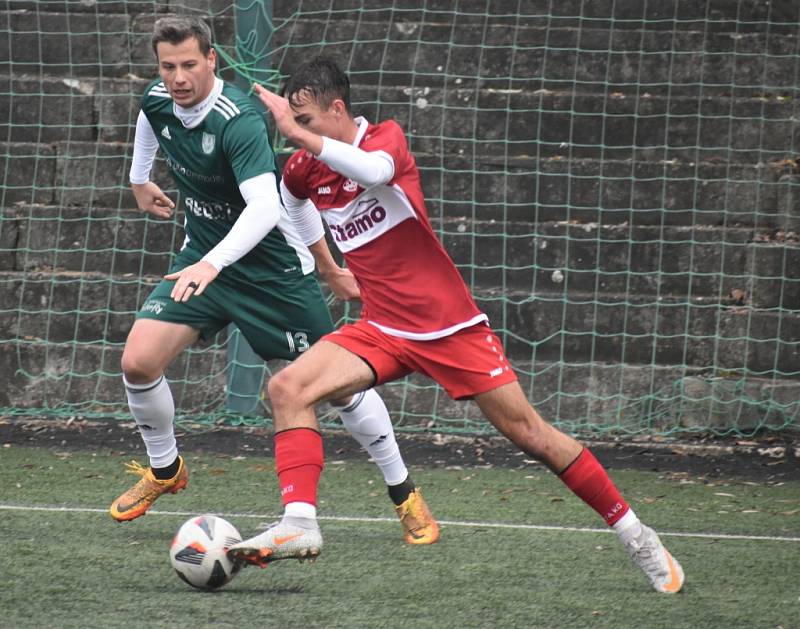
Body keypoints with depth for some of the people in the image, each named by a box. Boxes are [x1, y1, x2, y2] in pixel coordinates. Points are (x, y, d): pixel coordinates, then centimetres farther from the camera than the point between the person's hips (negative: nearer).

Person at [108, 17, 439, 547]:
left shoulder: (238, 120, -29)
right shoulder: (158, 101, -7)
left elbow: (264, 207, -41)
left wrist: (213, 264, -53)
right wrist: (140, 179, 32)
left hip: (273, 265, -6)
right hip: (203, 256, 6)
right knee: (138, 361, -10)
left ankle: (405, 493, 15)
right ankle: (164, 470, 16)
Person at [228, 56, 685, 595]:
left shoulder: (386, 138, -12)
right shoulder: (303, 171, 3)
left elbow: (374, 170, -39)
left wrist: (300, 135, -40)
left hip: (451, 326, -5)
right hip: (383, 329, 5)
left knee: (528, 432, -1)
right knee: (288, 388, -19)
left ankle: (635, 534, 12)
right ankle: (299, 525, -22)